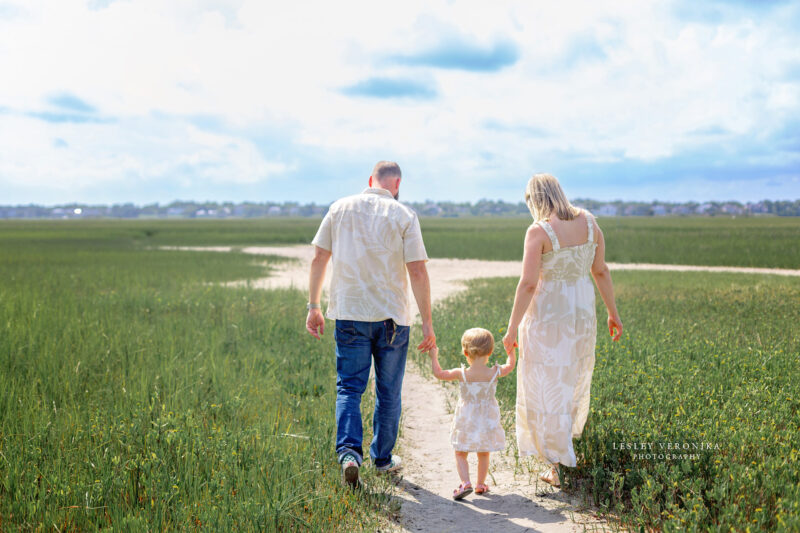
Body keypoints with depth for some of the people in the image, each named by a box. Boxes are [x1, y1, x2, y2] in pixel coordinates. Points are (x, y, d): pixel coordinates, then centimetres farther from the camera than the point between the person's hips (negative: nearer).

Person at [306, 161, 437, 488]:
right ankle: (383, 458, 23)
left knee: (349, 387, 6)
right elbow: (417, 271, -9)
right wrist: (427, 322, -5)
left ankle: (349, 451, -12)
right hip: (391, 315, -1)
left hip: (349, 314, 1)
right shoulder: (403, 216, -3)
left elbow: (319, 259, 4)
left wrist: (314, 307, 10)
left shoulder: (340, 209, 5)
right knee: (388, 392, 12)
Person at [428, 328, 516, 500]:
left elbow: (438, 373, -2)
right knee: (484, 454, 20)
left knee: (460, 454, 9)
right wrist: (511, 350, 26)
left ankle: (465, 483, -8)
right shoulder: (495, 373, -13)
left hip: (466, 421, -2)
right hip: (487, 421, 2)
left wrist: (434, 357, 13)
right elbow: (510, 366, 9)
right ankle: (481, 484, 29)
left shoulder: (461, 374, -16)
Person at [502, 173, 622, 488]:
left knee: (546, 386, 6)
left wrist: (512, 329, -15)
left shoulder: (538, 231, -19)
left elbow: (528, 284, -22)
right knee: (573, 376, 27)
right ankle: (567, 433, 52)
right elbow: (601, 271, 4)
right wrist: (612, 312, 14)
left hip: (546, 314, -6)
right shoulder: (588, 221, -3)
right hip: (581, 310, 6)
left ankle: (557, 466, 9)